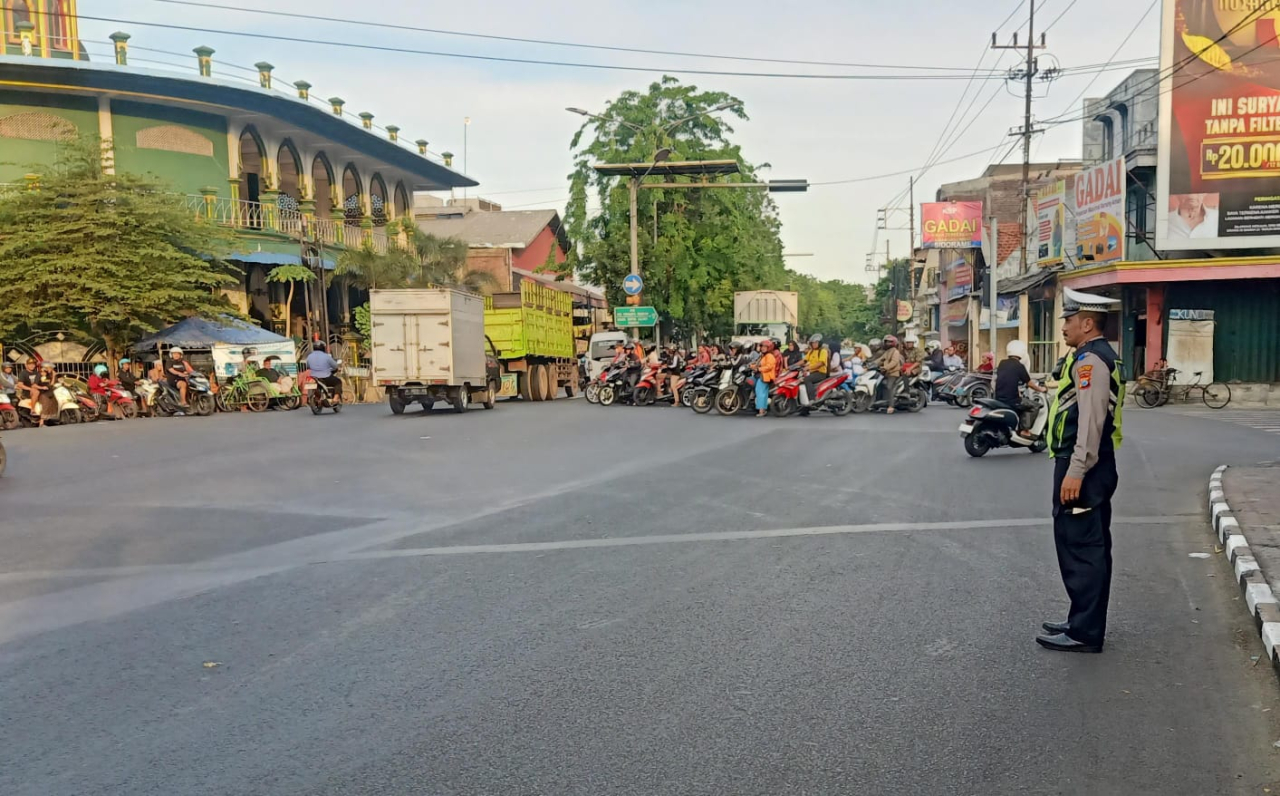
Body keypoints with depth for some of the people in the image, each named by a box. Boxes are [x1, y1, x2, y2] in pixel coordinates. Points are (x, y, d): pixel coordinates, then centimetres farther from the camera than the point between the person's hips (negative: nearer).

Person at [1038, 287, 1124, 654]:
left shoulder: (1090, 360, -15)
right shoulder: (1100, 357, 17)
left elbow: (1091, 420, -23)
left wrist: (1075, 471, -24)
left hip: (1082, 467, -11)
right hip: (1095, 467, 11)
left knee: (1079, 547, -6)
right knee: (1091, 547, 16)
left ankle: (1084, 632, 0)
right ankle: (1086, 622, 26)